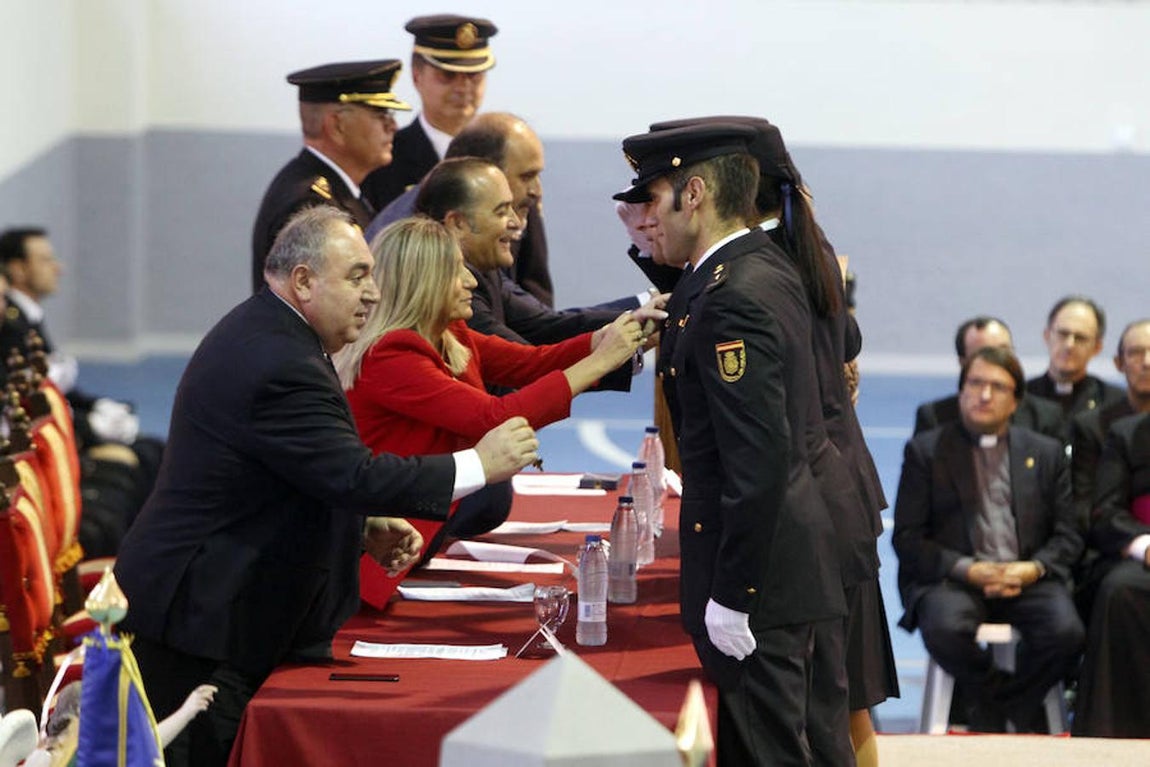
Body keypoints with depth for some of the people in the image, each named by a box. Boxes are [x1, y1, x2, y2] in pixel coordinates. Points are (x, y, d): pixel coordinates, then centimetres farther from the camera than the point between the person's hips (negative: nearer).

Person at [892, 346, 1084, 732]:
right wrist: (967, 569, -13)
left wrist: (1032, 569, -9)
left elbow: (1067, 535, 13)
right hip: (951, 580, -2)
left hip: (1027, 580, 2)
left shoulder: (1046, 453, 19)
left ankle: (991, 712, -3)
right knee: (945, 628, -35)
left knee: (1066, 631, -29)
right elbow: (906, 538, 2)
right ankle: (1021, 714, -8)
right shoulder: (926, 450, 11)